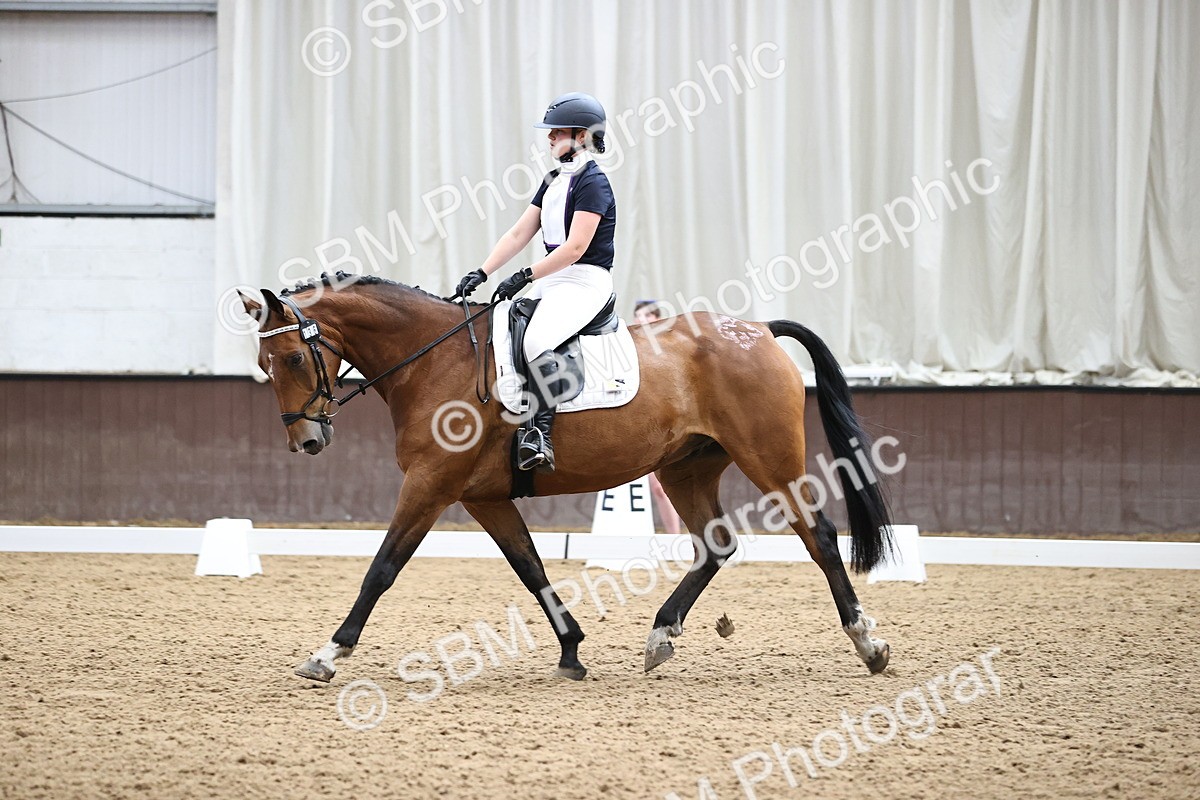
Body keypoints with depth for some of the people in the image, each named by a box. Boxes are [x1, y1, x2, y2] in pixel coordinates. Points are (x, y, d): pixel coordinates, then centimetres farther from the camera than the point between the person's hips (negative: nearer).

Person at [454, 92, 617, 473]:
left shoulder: (592, 182, -11)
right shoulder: (554, 181, 18)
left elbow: (576, 247, -20)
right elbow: (519, 234, 15)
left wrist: (526, 276, -22)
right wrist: (481, 273, 3)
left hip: (585, 281, -10)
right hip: (552, 280, 10)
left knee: (535, 340, -33)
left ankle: (540, 433, -33)